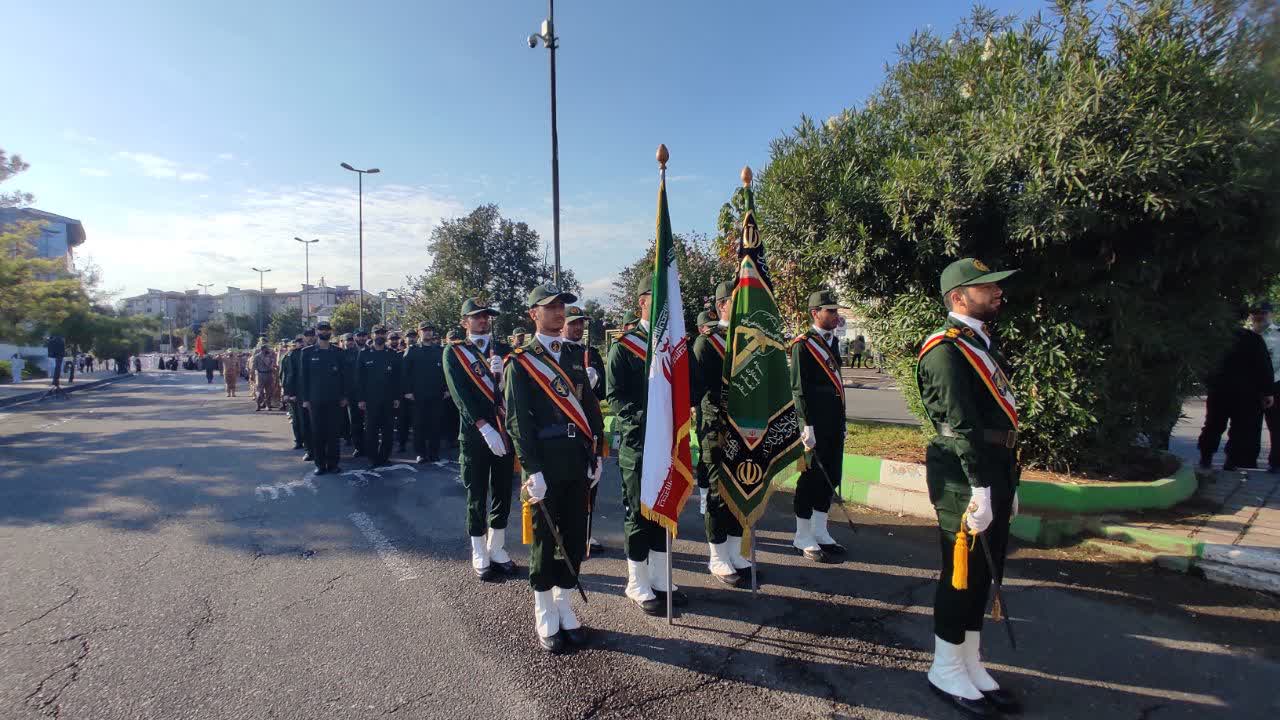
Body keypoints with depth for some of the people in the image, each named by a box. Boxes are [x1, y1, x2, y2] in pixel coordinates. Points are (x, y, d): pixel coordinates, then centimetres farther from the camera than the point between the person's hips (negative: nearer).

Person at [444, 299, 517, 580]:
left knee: (503, 492, 11)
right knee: (477, 495, 6)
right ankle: (479, 554, 20)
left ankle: (497, 548, 27)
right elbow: (460, 395, -11)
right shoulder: (454, 352, 0)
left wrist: (502, 372, -17)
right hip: (474, 433, -3)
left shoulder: (504, 350, 10)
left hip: (505, 430, 3)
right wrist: (484, 427, -20)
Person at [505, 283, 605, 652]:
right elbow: (518, 420, -9)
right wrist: (532, 470, -14)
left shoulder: (576, 354, 11)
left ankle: (564, 606, 29)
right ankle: (545, 617, 22)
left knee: (575, 537, 11)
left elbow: (591, 406, 12)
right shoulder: (520, 361, -4)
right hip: (544, 463, -5)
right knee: (545, 538, 6)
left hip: (578, 462, 5)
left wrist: (596, 455, 7)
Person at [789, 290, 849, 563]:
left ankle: (820, 532, 27)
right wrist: (808, 427, -17)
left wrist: (840, 422, 17)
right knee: (811, 478, 1)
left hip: (834, 424, 8)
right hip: (815, 425, -8)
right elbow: (799, 388, -14)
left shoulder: (833, 342, 15)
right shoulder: (803, 345, -11)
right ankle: (803, 538, 13)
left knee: (830, 477, 13)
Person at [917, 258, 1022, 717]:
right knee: (961, 576, 2)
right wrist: (980, 488, -24)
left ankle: (970, 666, 30)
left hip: (994, 476, 10)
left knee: (982, 576, 16)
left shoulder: (985, 344, 17)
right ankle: (946, 671, 18)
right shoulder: (946, 349, -14)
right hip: (964, 481, -9)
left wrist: (1009, 485, 18)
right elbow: (962, 425, -21)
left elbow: (1001, 421, 17)